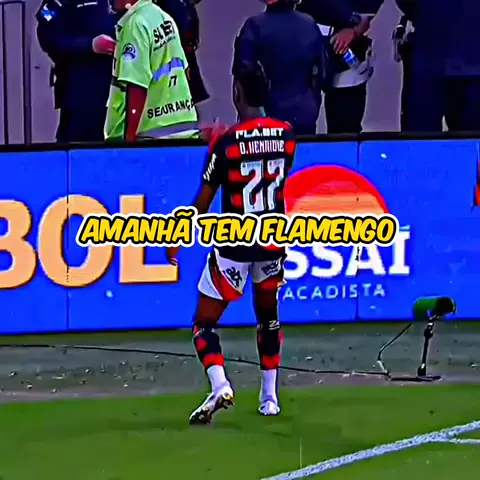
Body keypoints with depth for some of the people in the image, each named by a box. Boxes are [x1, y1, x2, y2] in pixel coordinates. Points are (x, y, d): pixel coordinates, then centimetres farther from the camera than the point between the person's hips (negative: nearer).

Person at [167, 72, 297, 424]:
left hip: (234, 243, -4)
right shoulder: (286, 135, -2)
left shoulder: (226, 143, -14)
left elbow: (203, 201, -8)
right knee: (268, 315, 24)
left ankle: (220, 386, -21)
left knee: (205, 323, 3)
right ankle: (270, 396, 21)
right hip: (273, 239, 5)